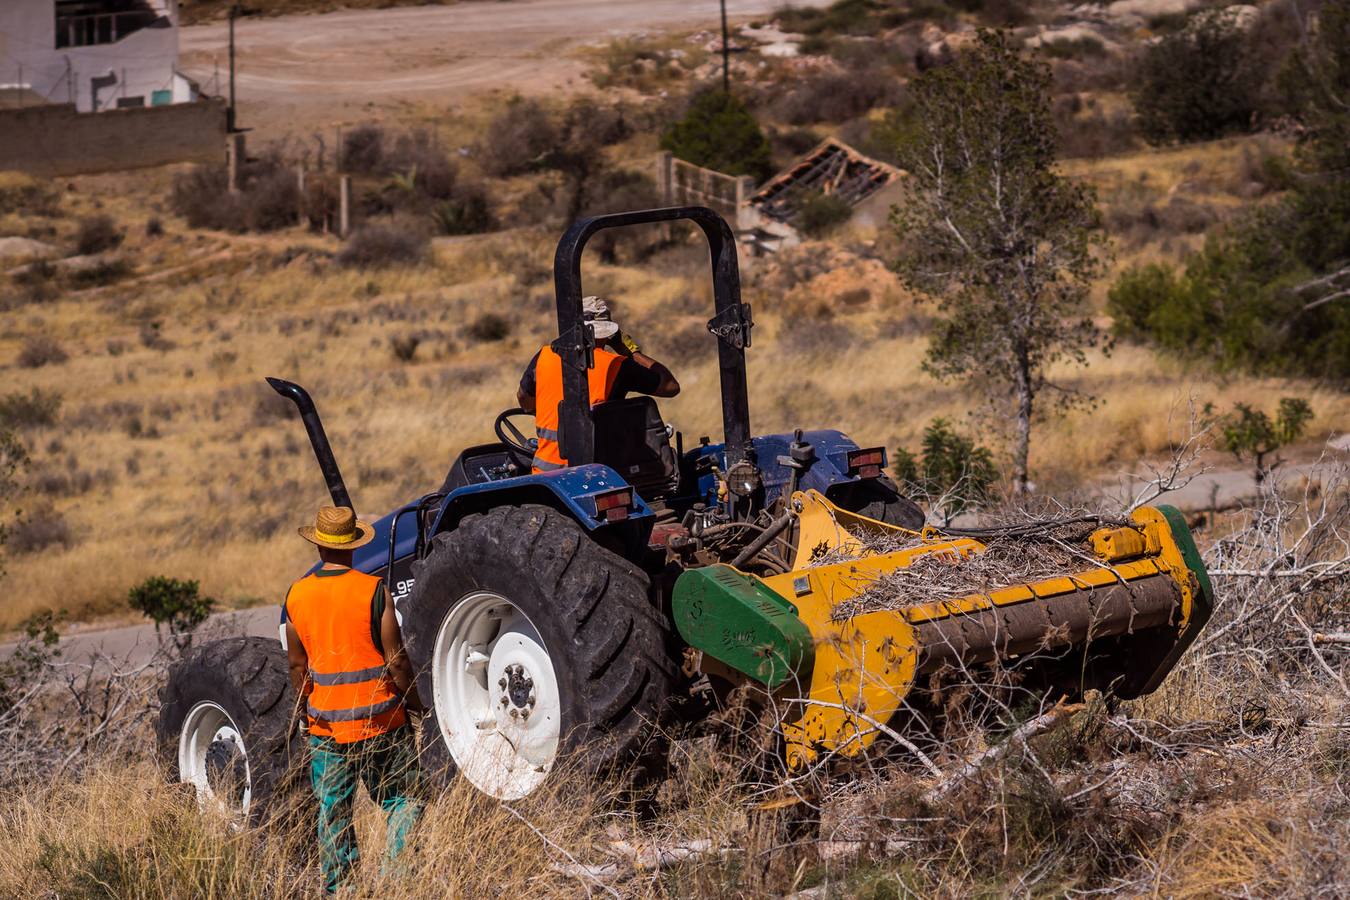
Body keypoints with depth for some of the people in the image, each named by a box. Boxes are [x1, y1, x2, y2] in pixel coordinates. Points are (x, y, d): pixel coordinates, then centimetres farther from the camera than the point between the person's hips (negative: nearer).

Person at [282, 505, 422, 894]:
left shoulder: (296, 596, -1)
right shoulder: (373, 591, -12)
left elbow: (297, 665, 7)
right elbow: (396, 660, -11)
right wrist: (415, 702, 3)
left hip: (326, 725, 3)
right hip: (380, 721, -3)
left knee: (333, 811, 13)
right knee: (401, 802, 8)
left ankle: (336, 888, 18)